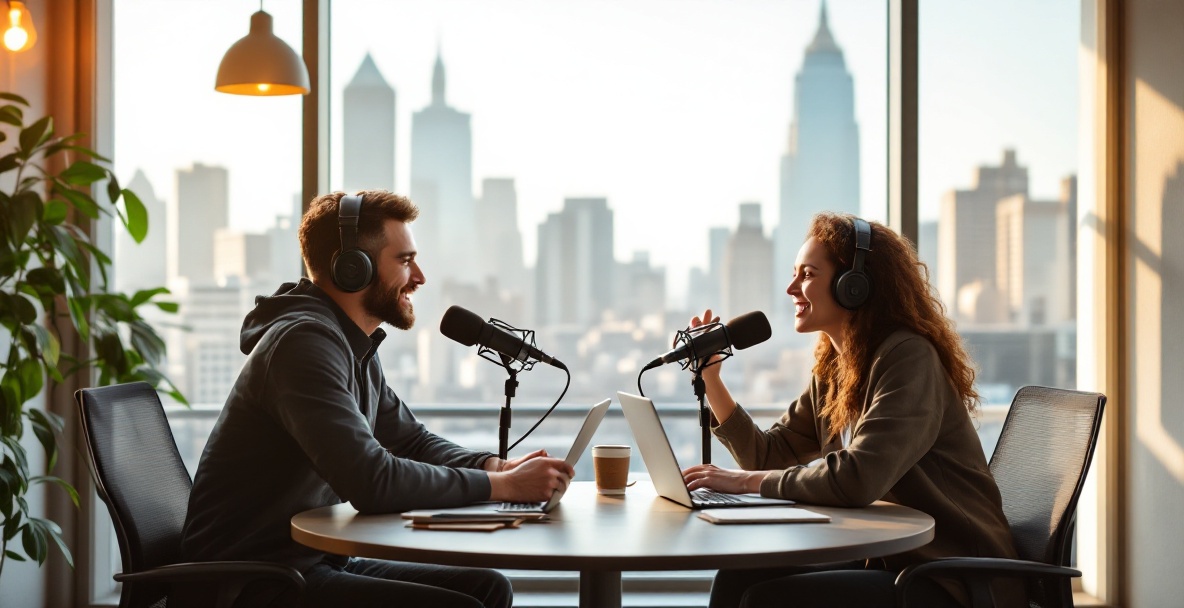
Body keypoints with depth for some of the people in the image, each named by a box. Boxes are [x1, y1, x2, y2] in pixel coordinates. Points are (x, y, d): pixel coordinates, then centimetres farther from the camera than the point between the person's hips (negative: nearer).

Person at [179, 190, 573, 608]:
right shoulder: (304, 341, -20)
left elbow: (412, 442, 18)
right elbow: (372, 482, -29)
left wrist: (500, 467, -2)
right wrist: (504, 486, -20)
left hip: (316, 561, 10)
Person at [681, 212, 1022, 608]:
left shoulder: (908, 357, -18)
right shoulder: (831, 371, 10)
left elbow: (857, 479, -29)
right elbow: (768, 454, 13)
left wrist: (748, 481, -20)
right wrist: (709, 378, 5)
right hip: (887, 560, 8)